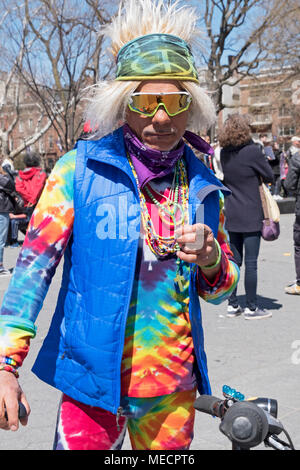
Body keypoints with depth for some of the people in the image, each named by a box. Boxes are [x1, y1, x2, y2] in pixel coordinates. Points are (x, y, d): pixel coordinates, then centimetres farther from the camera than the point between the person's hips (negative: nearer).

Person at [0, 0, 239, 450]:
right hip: (93, 377, -3)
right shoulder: (81, 168, -8)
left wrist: (211, 262, -12)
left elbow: (221, 290, 11)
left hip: (175, 385, 4)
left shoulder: (203, 185, 3)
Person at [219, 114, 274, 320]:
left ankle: (233, 305, 18)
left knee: (234, 261, 12)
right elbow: (269, 176, -4)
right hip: (250, 216, -6)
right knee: (251, 263, 1)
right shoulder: (253, 151, -13)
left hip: (231, 216, 6)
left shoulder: (224, 153, 4)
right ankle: (251, 307, 8)